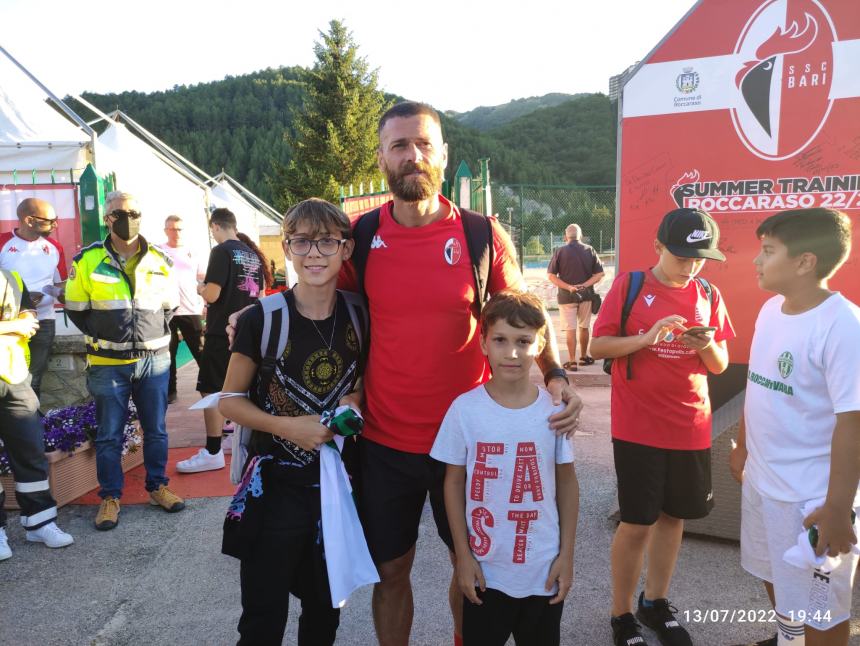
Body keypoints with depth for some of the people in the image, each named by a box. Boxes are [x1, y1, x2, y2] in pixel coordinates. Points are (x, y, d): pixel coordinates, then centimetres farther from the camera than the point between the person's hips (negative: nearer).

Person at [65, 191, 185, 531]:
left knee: (155, 429, 12)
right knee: (109, 435, 6)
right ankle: (110, 497, 20)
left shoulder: (159, 260, 4)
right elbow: (76, 308, 4)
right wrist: (104, 336, 1)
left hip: (154, 359, 2)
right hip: (108, 363, -2)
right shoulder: (88, 260, -4)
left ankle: (157, 486, 28)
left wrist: (155, 334, 7)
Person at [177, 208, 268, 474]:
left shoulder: (222, 251, -12)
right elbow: (259, 294, 16)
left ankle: (213, 452, -1)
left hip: (222, 332, -8)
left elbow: (212, 294, -17)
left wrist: (201, 289, 3)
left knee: (211, 391, -3)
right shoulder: (253, 254, 10)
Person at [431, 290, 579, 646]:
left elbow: (567, 483, 1)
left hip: (544, 568, 1)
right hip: (485, 567, -1)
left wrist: (567, 554, 0)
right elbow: (453, 483, -4)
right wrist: (462, 556, -4)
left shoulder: (554, 410, -9)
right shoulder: (465, 408, -12)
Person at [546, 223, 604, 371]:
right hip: (586, 294, 2)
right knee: (584, 327, 16)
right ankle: (584, 357, 28)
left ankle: (572, 361, 2)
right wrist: (584, 285, -10)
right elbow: (600, 274, -4)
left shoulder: (560, 251, -5)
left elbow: (551, 276, -10)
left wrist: (568, 287, -14)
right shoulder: (590, 250, 0)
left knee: (570, 329, 1)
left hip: (567, 296, -2)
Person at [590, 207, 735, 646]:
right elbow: (597, 347, -8)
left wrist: (708, 346, -14)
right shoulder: (629, 285, -7)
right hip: (637, 428, -4)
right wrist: (646, 338, -23)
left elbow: (720, 366, 8)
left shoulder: (709, 296, 4)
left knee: (673, 516, 15)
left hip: (691, 428, 4)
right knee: (637, 523, 2)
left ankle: (655, 602, 35)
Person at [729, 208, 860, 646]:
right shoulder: (771, 310, 1)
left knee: (820, 608, 11)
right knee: (775, 577, 27)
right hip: (761, 478, 8)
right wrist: (743, 447, 18)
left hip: (812, 495, -8)